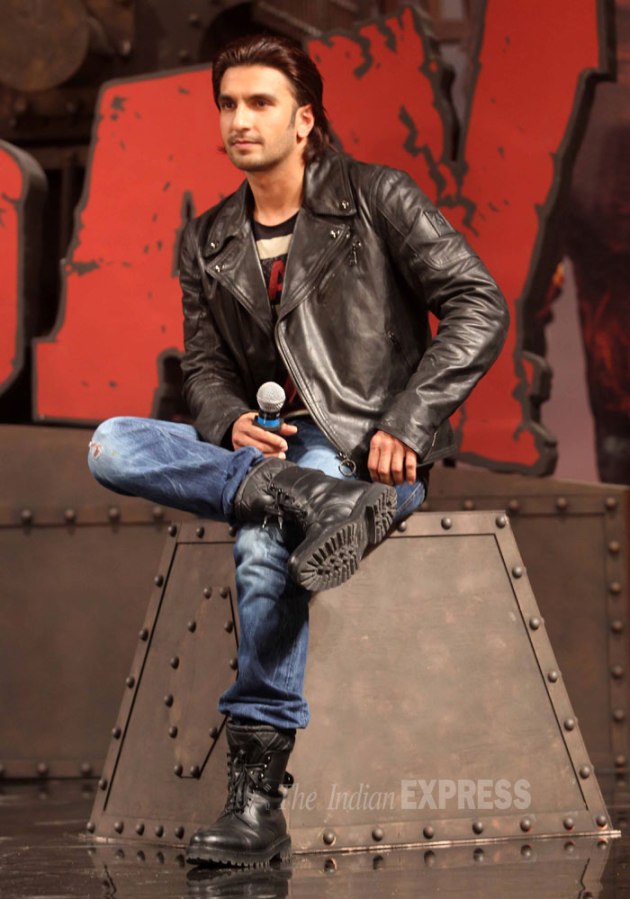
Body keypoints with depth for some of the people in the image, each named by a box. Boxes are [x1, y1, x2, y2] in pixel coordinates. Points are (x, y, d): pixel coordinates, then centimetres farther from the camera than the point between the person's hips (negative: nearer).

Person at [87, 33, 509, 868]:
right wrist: (234, 425, -11)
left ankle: (258, 791, -31)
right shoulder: (207, 243, 15)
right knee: (112, 445, -19)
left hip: (373, 449, -6)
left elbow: (479, 307, -5)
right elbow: (205, 366, 14)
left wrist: (404, 424, -14)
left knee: (265, 541, -36)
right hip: (271, 446, 6)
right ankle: (313, 500, -33)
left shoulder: (375, 197, 0)